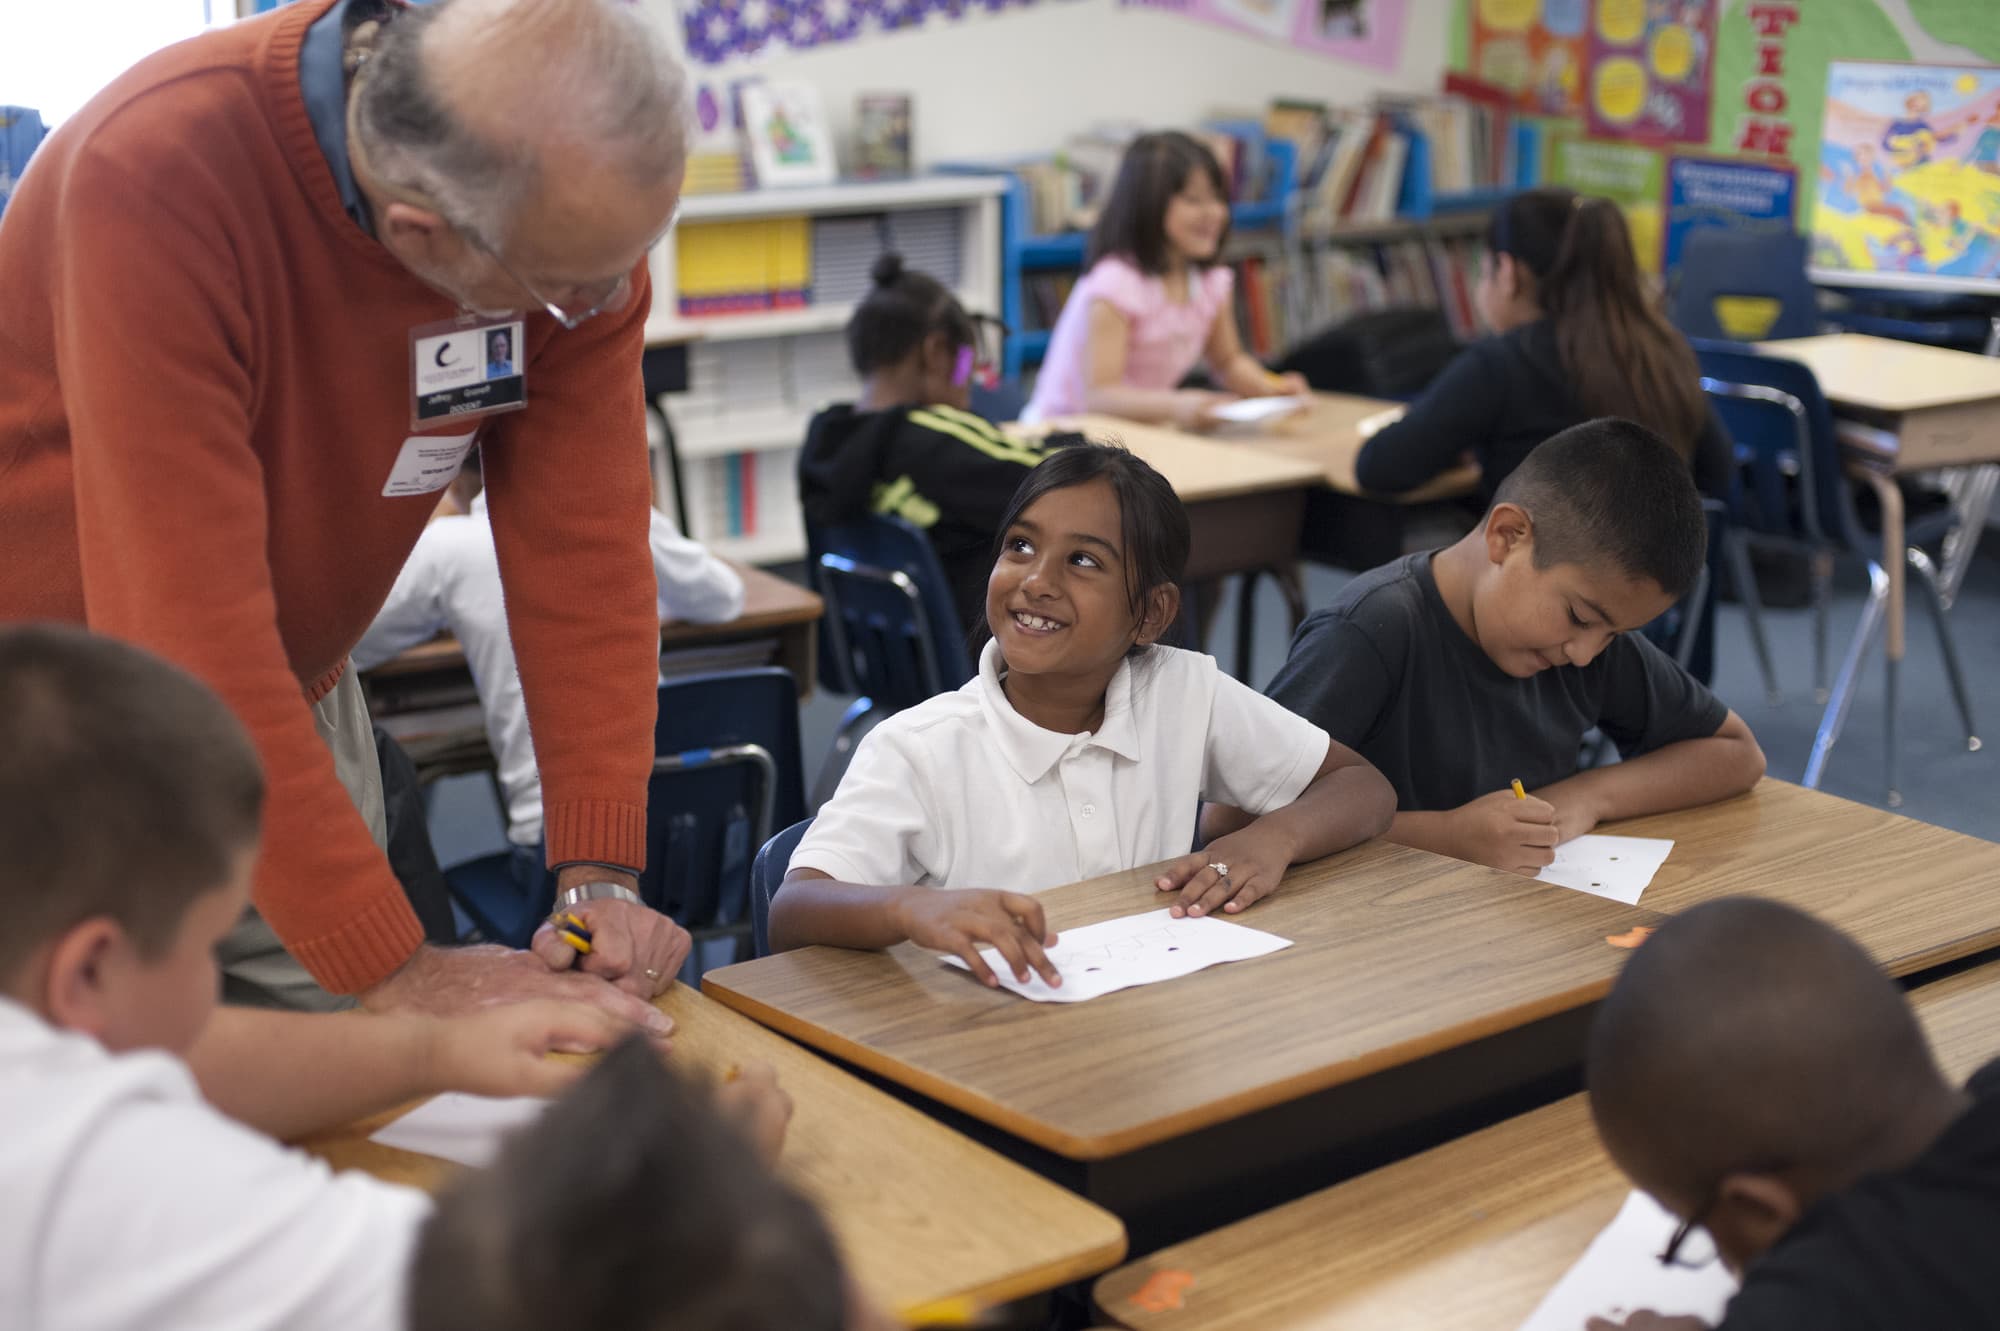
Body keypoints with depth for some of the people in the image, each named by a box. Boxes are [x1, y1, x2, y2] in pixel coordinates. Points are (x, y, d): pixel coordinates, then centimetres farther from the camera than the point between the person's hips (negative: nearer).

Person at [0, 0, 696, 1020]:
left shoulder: (582, 192, -17)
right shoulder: (154, 171, -34)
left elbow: (583, 546, -14)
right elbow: (184, 627, -35)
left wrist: (601, 877, -20)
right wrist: (393, 971, -33)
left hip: (291, 700, 5)